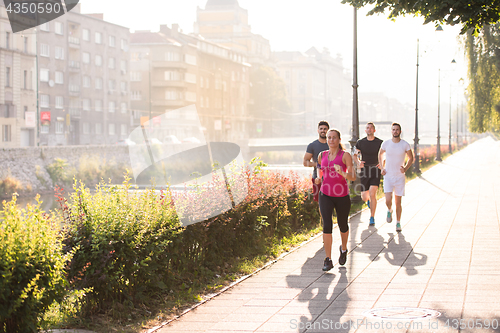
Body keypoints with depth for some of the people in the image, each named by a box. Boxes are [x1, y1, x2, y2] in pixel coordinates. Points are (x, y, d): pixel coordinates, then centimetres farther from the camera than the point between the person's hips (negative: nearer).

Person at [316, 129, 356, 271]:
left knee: (342, 225, 15)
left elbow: (353, 177, -15)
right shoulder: (322, 155, 4)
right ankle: (328, 260, -11)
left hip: (342, 196, -1)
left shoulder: (345, 155, -8)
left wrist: (343, 173, -35)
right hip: (325, 196, 2)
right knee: (327, 225, -15)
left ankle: (343, 249, 46)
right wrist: (319, 179, 3)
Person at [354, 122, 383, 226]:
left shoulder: (380, 143, -1)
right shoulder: (360, 142, 3)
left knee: (372, 194, -16)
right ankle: (368, 200, 43)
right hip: (364, 171, 2)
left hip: (375, 171, -2)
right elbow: (355, 155, 14)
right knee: (364, 197, 2)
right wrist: (358, 162, -7)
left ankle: (372, 218, -3)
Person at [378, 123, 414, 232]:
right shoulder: (386, 144, -1)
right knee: (388, 200, -13)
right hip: (388, 176, 0)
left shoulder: (405, 145, -4)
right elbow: (380, 154, 17)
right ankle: (389, 211, 21)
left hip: (400, 177, 0)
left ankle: (398, 223, 19)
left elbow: (411, 158, 10)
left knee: (398, 202, 4)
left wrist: (405, 168, -7)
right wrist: (382, 168, 6)